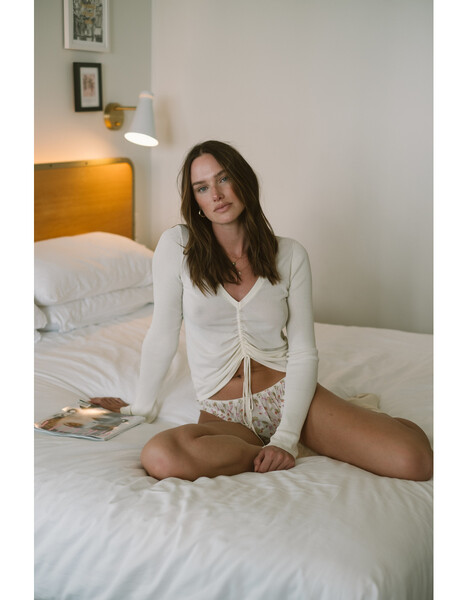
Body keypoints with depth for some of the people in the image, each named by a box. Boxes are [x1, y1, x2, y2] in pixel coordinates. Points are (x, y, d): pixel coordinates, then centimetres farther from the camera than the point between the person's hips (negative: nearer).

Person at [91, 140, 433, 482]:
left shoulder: (290, 256, 0)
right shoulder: (177, 246, -5)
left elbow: (304, 352, -4)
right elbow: (162, 337, 3)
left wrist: (286, 437, -16)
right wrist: (142, 407, 10)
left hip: (287, 392, 0)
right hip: (224, 415, 1)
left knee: (414, 460, -24)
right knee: (159, 458, -37)